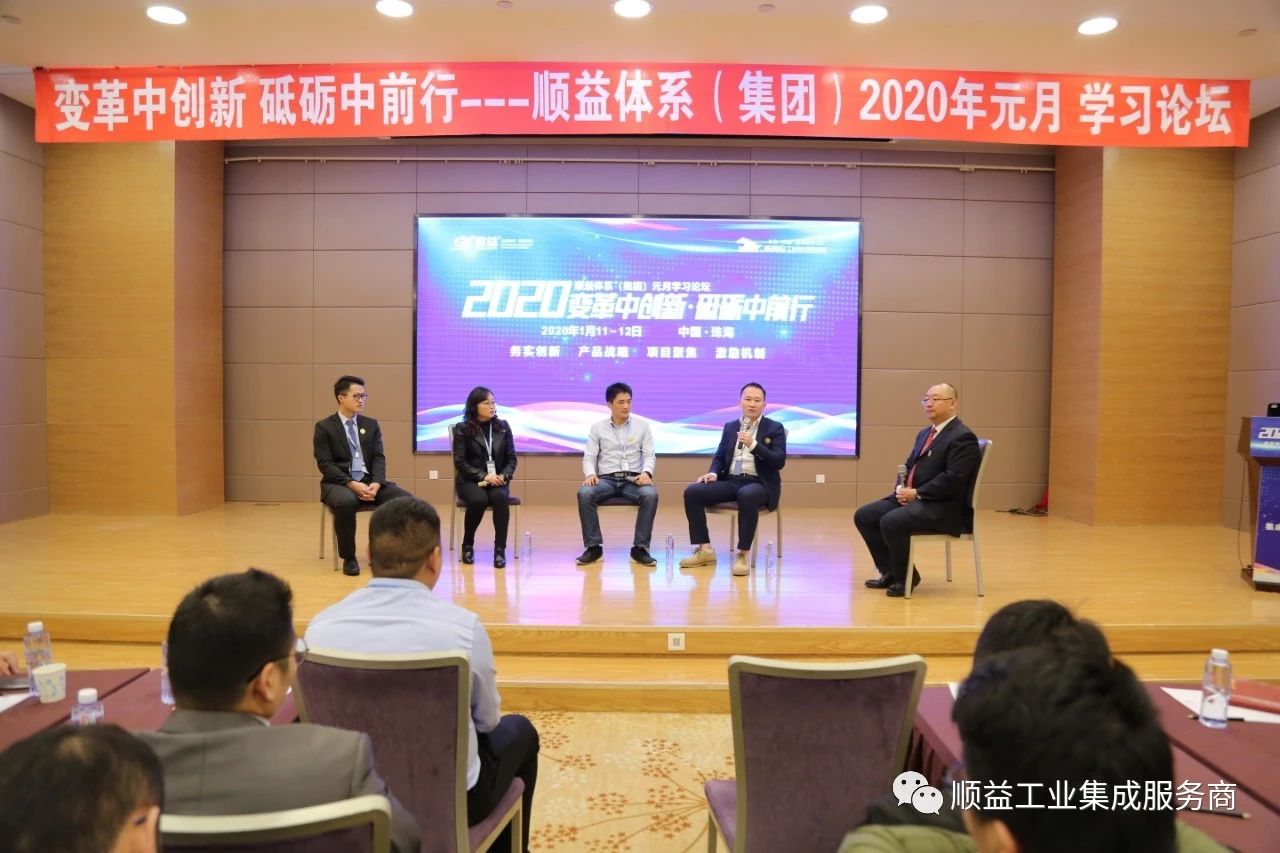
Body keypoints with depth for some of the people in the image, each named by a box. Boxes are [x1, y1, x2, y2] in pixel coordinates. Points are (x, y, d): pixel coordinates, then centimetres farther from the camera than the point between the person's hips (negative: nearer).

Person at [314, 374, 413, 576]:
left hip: (369, 481, 4)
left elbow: (378, 457, 5)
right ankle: (348, 557, -18)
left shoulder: (371, 424, 14)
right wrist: (351, 484, -21)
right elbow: (325, 464, -7)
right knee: (346, 502, -40)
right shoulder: (324, 427, 2)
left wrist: (376, 483, -15)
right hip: (339, 483, -4)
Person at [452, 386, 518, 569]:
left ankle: (500, 549, -26)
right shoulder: (462, 429, 0)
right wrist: (483, 476, -18)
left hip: (497, 480, 2)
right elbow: (460, 462, -6)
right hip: (470, 481, -2)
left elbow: (511, 458, 9)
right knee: (479, 499, -34)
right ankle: (467, 545, -10)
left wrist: (504, 476, -11)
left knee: (499, 498, -33)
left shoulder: (503, 427, 9)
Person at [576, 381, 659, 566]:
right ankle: (594, 547, -18)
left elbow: (650, 454, 5)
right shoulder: (597, 427, 9)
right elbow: (589, 456, 5)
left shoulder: (642, 425, 9)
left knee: (650, 495, -34)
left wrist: (646, 472, -18)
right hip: (606, 479, 0)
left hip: (633, 479, 0)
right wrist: (590, 473, -17)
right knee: (584, 493, -32)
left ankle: (640, 548, -21)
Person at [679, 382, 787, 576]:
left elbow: (779, 461, -9)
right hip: (730, 481, 5)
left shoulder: (774, 428, 3)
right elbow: (719, 456, 16)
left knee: (747, 495, -41)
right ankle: (704, 549, -11)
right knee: (692, 491, -19)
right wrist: (713, 473, -6)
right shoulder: (730, 427, 17)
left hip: (759, 484, -4)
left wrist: (753, 445, -21)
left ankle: (742, 555, -29)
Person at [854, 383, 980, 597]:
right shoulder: (925, 434, 19)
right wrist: (901, 488, 2)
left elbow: (953, 479, -21)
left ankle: (906, 577, -7)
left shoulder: (963, 437, -11)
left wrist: (917, 493, -18)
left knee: (890, 522, -30)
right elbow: (908, 466, 23)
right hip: (910, 498, 10)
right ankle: (890, 571, 7)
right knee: (863, 515, -1)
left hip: (942, 507, -9)